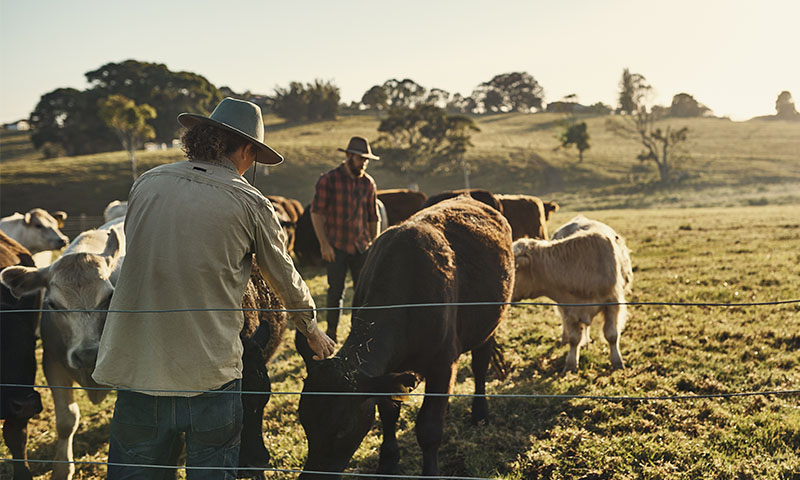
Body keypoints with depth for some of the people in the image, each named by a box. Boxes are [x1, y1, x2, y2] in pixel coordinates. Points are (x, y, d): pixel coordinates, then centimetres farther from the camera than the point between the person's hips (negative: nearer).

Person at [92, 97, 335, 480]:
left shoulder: (147, 183, 5)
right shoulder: (250, 204, -4)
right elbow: (287, 280, 8)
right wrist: (312, 331, 26)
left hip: (137, 364, 3)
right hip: (209, 371, -3)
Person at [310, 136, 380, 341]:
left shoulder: (368, 183, 8)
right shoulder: (328, 180, -5)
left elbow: (373, 218, 16)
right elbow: (316, 213, -7)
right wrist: (324, 244, -13)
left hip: (360, 247, 4)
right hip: (335, 247, -4)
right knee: (336, 290, 0)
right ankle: (331, 331, 16)